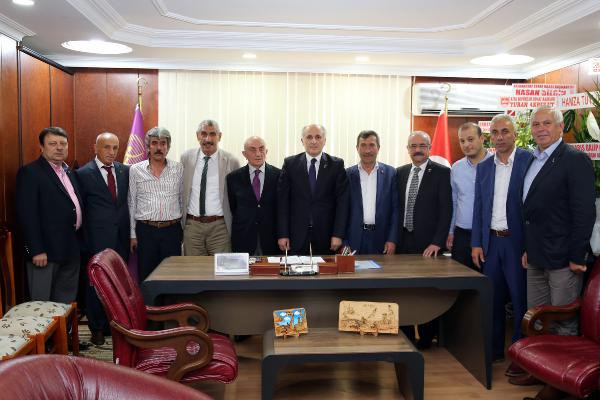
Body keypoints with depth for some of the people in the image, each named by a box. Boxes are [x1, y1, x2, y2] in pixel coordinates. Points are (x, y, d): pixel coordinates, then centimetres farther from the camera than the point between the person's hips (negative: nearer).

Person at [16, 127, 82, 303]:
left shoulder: (69, 172, 14)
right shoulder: (29, 172, -10)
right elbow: (27, 214, -16)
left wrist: (79, 241, 11)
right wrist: (36, 250, -20)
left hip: (71, 249, 7)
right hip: (46, 250, -7)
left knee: (67, 301, 16)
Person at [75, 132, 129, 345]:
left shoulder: (125, 170, 8)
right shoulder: (83, 174, -5)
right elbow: (80, 208, -1)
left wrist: (131, 233, 8)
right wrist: (84, 240, -3)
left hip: (121, 238, 4)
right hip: (97, 240, -4)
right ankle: (97, 329, 21)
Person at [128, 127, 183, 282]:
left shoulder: (178, 169, 4)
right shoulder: (135, 170, 3)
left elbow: (183, 200, 9)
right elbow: (132, 203, 6)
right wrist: (133, 234, 4)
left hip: (172, 230, 0)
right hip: (145, 230, 0)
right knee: (146, 276, 7)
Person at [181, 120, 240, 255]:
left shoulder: (231, 161, -3)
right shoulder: (186, 158, 4)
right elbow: (180, 192, 11)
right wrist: (179, 222, 10)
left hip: (219, 227, -2)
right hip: (192, 225, 2)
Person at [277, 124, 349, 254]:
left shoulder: (336, 165, 2)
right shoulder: (290, 164, 3)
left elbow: (342, 201, -1)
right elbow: (283, 200, 1)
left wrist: (338, 234, -8)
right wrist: (282, 234, -4)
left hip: (326, 235, 0)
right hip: (297, 235, 0)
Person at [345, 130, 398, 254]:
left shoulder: (390, 173, 4)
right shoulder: (348, 174, 3)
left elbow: (395, 208, 3)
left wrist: (392, 240, -4)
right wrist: (343, 243, -3)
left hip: (381, 239, 0)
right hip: (354, 239, 0)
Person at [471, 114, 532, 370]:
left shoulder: (529, 161, -6)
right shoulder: (484, 167, 10)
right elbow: (478, 207, 11)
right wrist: (476, 244, 5)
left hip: (518, 241, -5)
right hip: (491, 242, 5)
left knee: (521, 300, 3)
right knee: (493, 299, 14)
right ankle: (494, 349, 28)